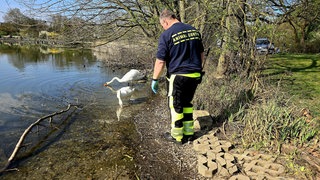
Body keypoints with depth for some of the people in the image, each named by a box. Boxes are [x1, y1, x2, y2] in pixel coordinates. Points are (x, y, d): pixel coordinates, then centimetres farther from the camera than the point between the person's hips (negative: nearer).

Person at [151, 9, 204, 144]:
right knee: (187, 103, 20)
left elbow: (160, 61, -13)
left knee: (176, 105, 9)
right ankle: (188, 132, 27)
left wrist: (155, 79, -4)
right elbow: (201, 54, 13)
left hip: (178, 76, -6)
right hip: (195, 75, 6)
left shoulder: (167, 35, -11)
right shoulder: (194, 30, 8)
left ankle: (177, 136, 20)